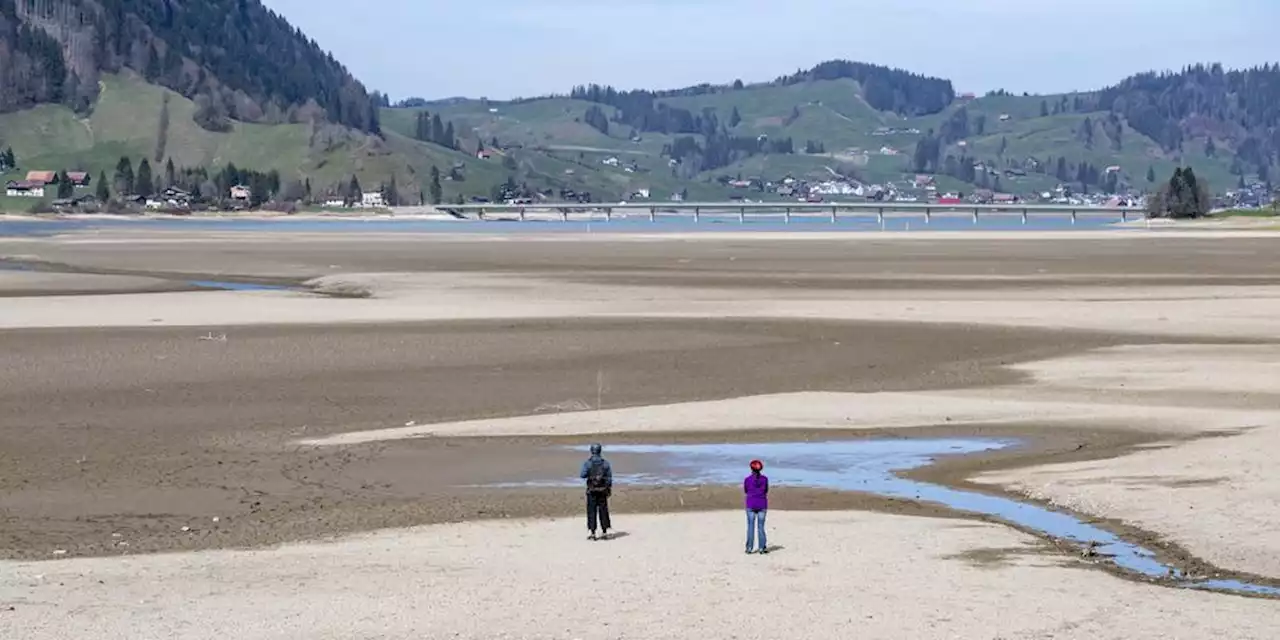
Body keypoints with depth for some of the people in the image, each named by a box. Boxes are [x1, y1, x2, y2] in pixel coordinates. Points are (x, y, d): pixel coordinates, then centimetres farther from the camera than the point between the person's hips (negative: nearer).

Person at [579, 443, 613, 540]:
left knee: (592, 511, 2)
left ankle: (593, 534, 0)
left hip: (592, 490, -2)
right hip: (602, 490, 2)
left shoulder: (587, 463, -8)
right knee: (603, 511, 9)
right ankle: (605, 533, 11)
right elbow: (609, 477, 0)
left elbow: (583, 475, -13)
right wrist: (609, 489, 7)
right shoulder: (605, 463, -1)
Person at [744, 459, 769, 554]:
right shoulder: (765, 478, -1)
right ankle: (762, 547, 3)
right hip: (762, 504, 1)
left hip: (751, 504, -1)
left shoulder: (747, 479, -5)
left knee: (751, 526, 4)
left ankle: (749, 548, 2)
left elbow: (745, 491, 9)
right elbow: (766, 491, 10)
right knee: (761, 527, 5)